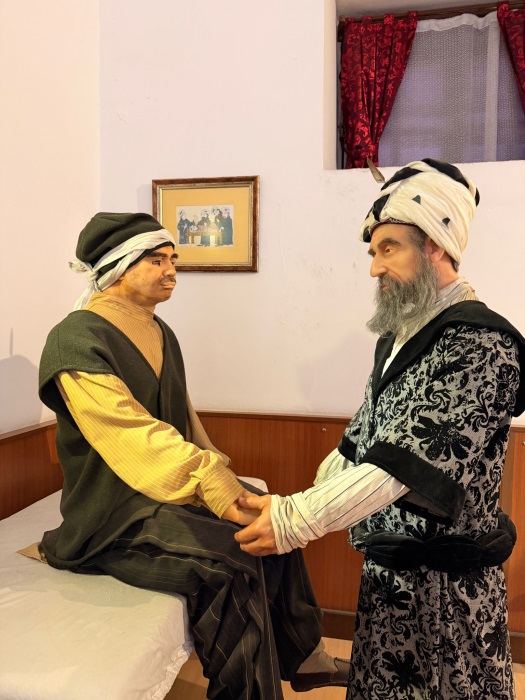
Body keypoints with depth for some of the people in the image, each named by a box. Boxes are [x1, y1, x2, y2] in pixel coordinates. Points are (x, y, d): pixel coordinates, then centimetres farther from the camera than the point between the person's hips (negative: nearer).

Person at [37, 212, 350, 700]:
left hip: (172, 489, 8)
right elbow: (132, 433, -28)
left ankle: (302, 657, 20)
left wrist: (217, 472, -1)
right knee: (232, 564, -24)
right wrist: (213, 487, -31)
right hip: (116, 513, -8)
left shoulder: (160, 333, 9)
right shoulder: (76, 341, -17)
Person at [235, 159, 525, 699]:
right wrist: (302, 505, 6)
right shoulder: (399, 337, 9)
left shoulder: (480, 345, -19)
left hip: (444, 582, -7)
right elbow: (362, 439, 12)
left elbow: (413, 460, -27)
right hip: (389, 571, 8)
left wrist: (298, 520, -28)